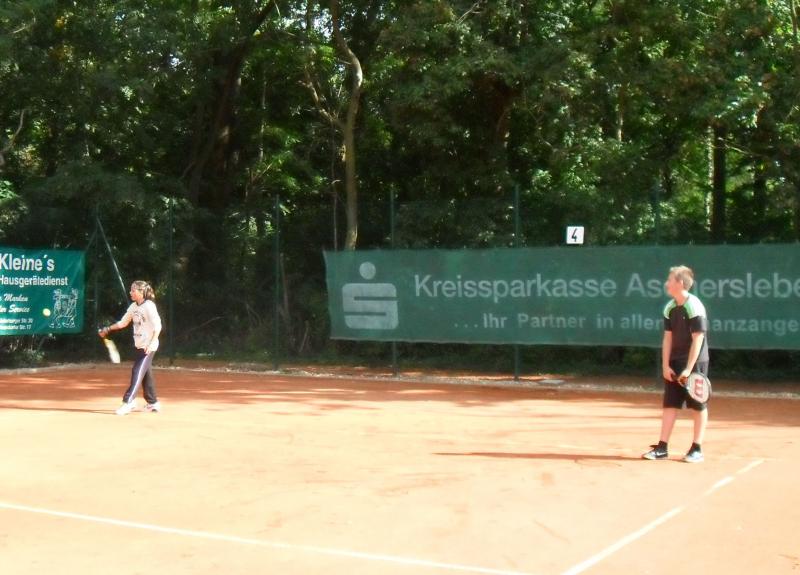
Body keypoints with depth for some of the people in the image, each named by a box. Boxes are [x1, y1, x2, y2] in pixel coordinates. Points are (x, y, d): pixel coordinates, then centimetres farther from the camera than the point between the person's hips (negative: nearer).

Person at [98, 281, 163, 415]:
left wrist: (151, 344, -27)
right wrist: (108, 329, 10)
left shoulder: (149, 306, -15)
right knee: (146, 374, 12)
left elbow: (157, 326, -19)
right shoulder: (134, 306, 9)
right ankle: (153, 403, 21)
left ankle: (128, 402, -14)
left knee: (137, 373, -12)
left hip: (148, 346, -8)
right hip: (140, 346, 8)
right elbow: (123, 323, 18)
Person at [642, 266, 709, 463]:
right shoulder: (669, 308, 5)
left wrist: (688, 369, -19)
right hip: (674, 364, 7)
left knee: (698, 406, 3)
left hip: (695, 363, -7)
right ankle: (662, 447, 9)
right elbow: (668, 338, 8)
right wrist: (665, 365, 0)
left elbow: (697, 340, -17)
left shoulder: (695, 307, -16)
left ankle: (697, 449, 10)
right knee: (670, 405, 6)